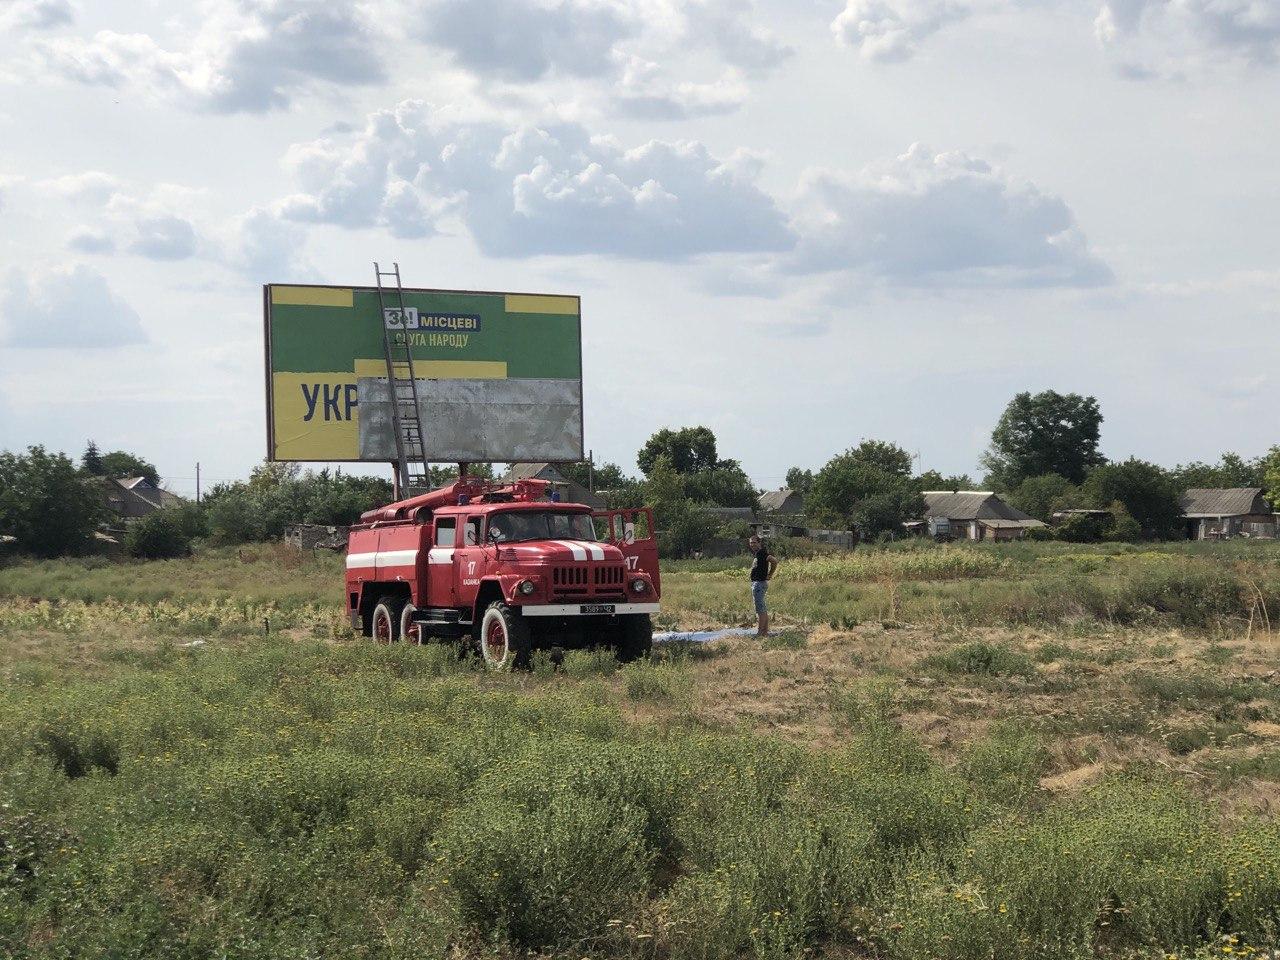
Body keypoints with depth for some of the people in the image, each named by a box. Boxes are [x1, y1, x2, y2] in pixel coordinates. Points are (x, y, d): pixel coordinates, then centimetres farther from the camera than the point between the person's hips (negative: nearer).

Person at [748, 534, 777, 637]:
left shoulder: (761, 552, -15)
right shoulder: (756, 553, 15)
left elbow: (774, 561, -29)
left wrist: (770, 575, -18)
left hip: (759, 583, -11)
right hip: (756, 583, 11)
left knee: (760, 609, -8)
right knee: (763, 609, 13)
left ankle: (760, 633, -8)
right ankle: (765, 631, 16)